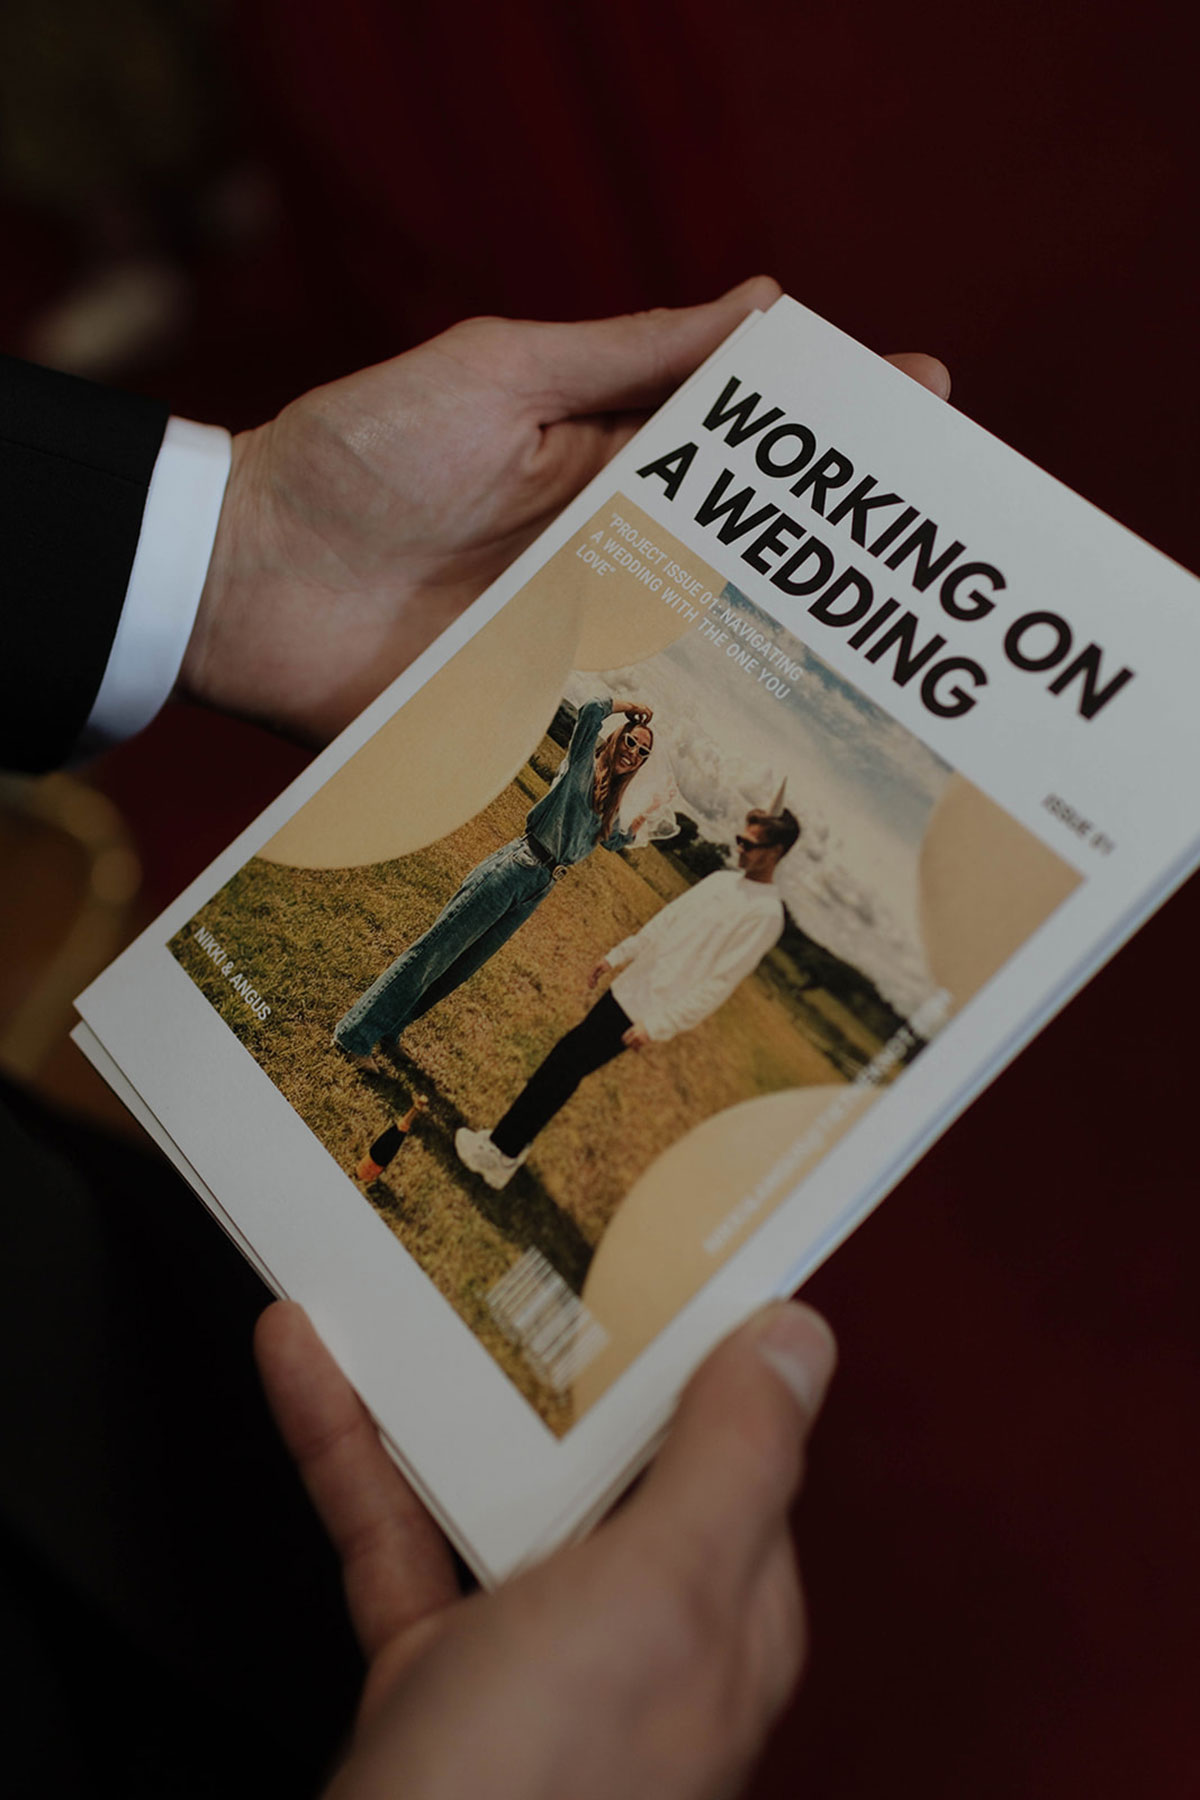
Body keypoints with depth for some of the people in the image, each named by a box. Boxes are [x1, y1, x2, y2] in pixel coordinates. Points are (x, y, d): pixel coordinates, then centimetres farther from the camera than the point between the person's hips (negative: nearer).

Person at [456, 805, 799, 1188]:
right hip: (629, 987, 8)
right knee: (565, 1054, 11)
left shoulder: (766, 914, -17)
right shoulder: (722, 880, 8)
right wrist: (617, 956, 14)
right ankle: (509, 1144, 24)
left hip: (648, 1011, -7)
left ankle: (504, 1151, 7)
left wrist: (657, 1026, -22)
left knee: (565, 1066, -5)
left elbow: (719, 983, -21)